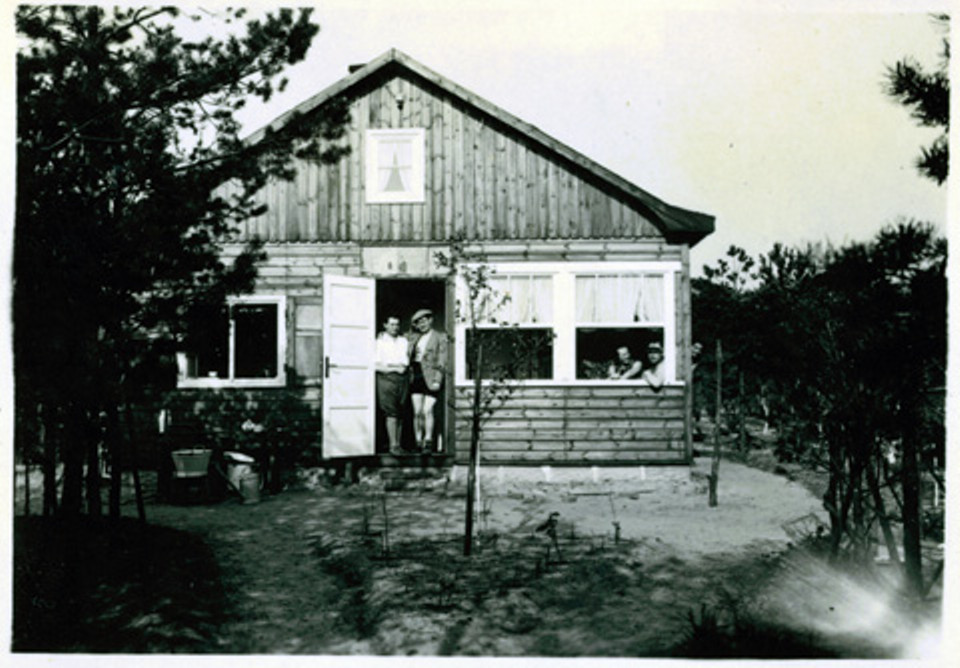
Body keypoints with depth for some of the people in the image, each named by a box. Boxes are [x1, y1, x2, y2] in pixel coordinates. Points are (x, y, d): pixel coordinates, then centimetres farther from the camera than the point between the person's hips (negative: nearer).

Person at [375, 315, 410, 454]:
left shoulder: (404, 341, 15)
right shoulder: (379, 342, 3)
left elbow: (405, 364, 11)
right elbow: (376, 365, -4)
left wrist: (390, 365, -4)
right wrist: (394, 368, -6)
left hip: (401, 379, 4)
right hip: (385, 379, -4)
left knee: (400, 414, 3)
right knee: (391, 413, -11)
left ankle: (398, 444, 8)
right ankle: (393, 445, -10)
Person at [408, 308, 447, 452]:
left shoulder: (440, 338, 1)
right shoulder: (415, 337, 15)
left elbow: (441, 361, -4)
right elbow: (409, 356, 17)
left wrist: (437, 380, -11)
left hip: (430, 377, -4)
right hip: (416, 376, 4)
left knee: (427, 410, -10)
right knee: (417, 412, 2)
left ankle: (428, 442, -1)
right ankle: (418, 443, 7)